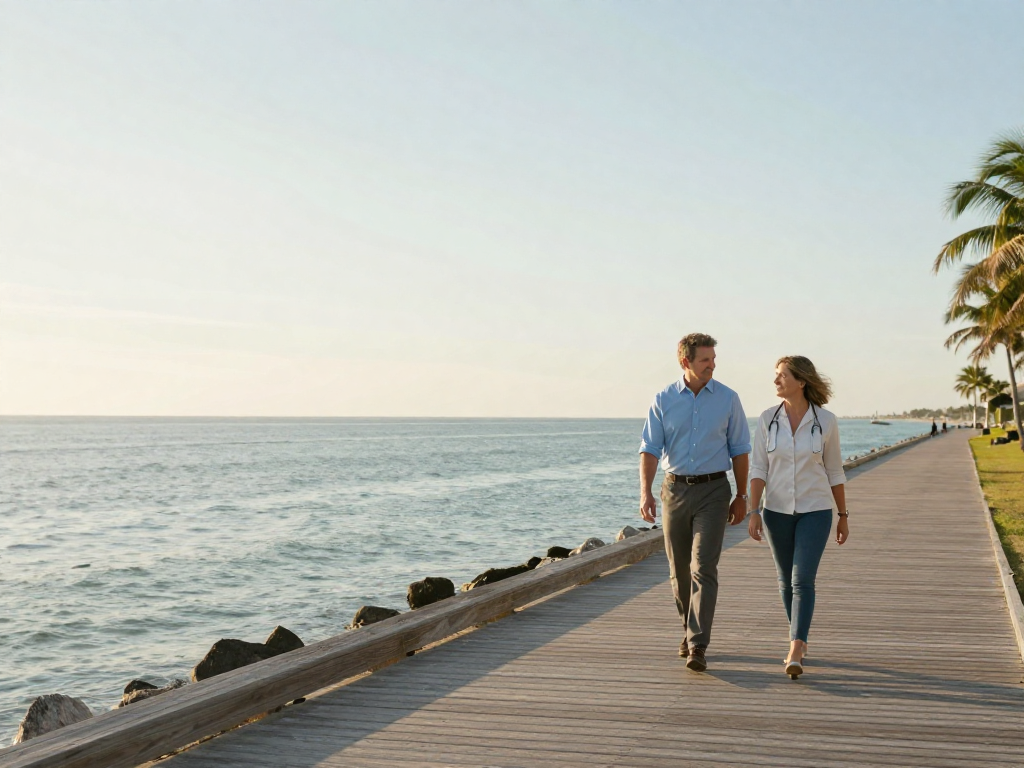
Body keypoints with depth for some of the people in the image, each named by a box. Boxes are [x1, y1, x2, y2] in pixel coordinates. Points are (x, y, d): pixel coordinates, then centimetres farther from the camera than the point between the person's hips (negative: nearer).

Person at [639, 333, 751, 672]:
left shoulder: (727, 399, 0)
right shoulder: (664, 400, 0)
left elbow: (739, 450, 5)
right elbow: (650, 449, -3)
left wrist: (741, 497, 4)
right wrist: (645, 492, -15)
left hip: (712, 491, -2)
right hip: (674, 489, 2)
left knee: (703, 568, -13)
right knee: (679, 570, 11)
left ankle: (697, 647, -13)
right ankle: (690, 629, 32)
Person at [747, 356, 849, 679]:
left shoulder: (826, 421, -7)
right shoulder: (768, 419, -4)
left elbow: (834, 472, 2)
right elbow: (758, 469, -5)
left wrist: (843, 515, 7)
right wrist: (754, 512, -14)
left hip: (815, 511, -2)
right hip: (777, 511, 3)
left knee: (803, 580, -14)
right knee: (786, 579, 13)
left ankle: (795, 655, -16)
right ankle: (800, 641, 32)